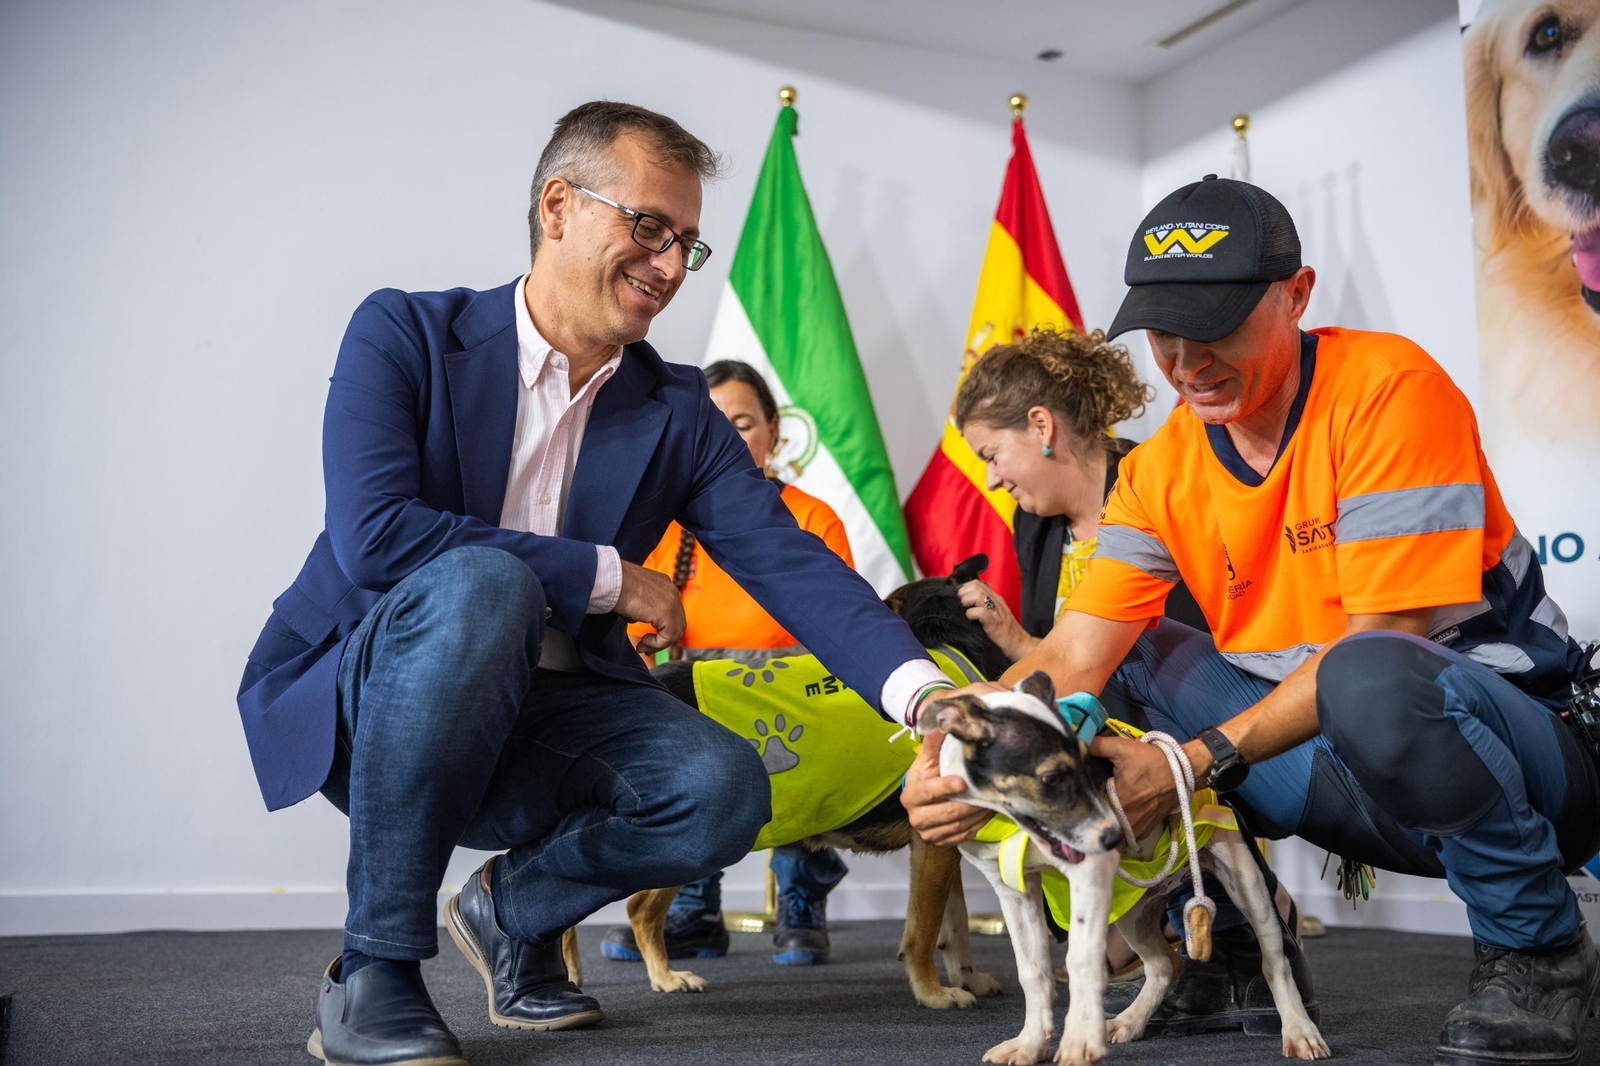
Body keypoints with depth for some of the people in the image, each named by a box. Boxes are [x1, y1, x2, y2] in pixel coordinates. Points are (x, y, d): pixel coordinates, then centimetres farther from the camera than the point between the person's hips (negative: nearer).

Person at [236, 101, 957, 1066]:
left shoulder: (680, 411, 3)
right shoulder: (404, 333, -7)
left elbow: (790, 560, -9)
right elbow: (373, 535, -22)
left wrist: (925, 692, -26)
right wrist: (610, 577, -18)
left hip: (538, 720, 4)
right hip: (355, 707, -3)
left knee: (723, 788, -24)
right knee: (480, 584, -35)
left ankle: (516, 908, 9)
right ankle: (373, 972, -20)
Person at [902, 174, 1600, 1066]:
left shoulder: (1388, 387, -17)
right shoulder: (1158, 472, -1)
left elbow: (1383, 635, -24)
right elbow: (1073, 660, -9)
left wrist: (1198, 761, -30)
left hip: (1516, 740, -5)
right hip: (1328, 767, 6)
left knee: (1369, 680, -38)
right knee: (1128, 649, -3)